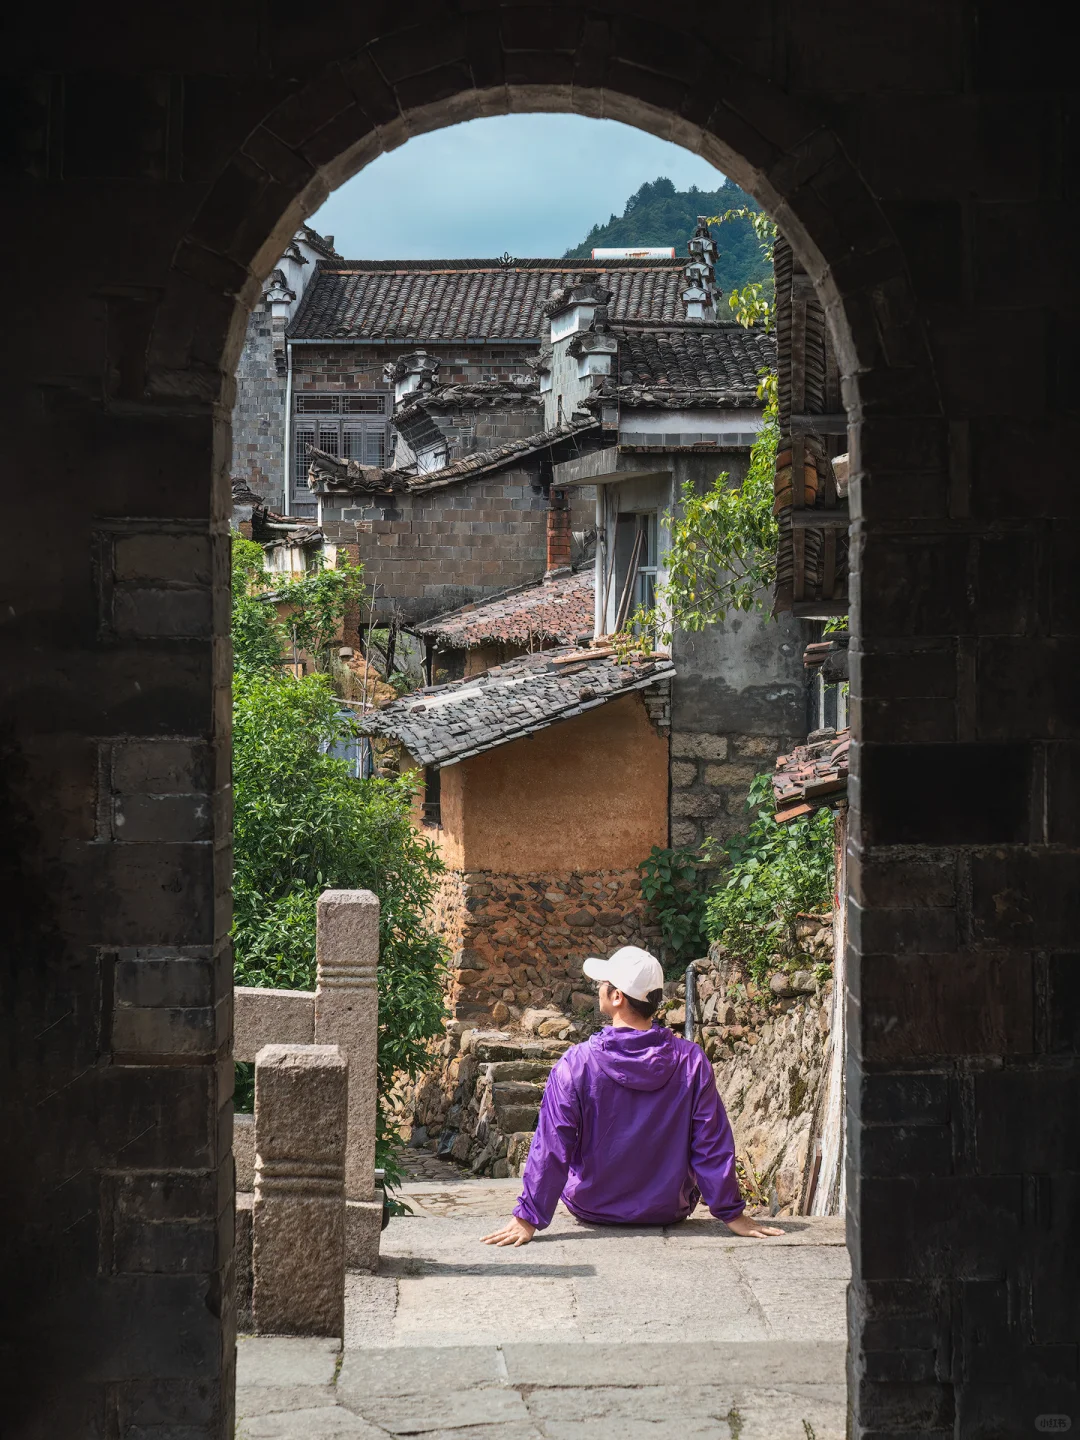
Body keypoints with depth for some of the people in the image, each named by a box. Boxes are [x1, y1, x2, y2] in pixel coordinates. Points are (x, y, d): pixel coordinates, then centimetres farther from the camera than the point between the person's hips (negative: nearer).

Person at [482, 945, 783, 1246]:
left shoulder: (577, 1063, -22)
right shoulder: (691, 1061, -17)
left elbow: (552, 1148, -20)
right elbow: (713, 1145, -14)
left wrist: (528, 1219, -15)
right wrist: (731, 1214, -4)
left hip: (593, 1210, -1)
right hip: (669, 1211, 1)